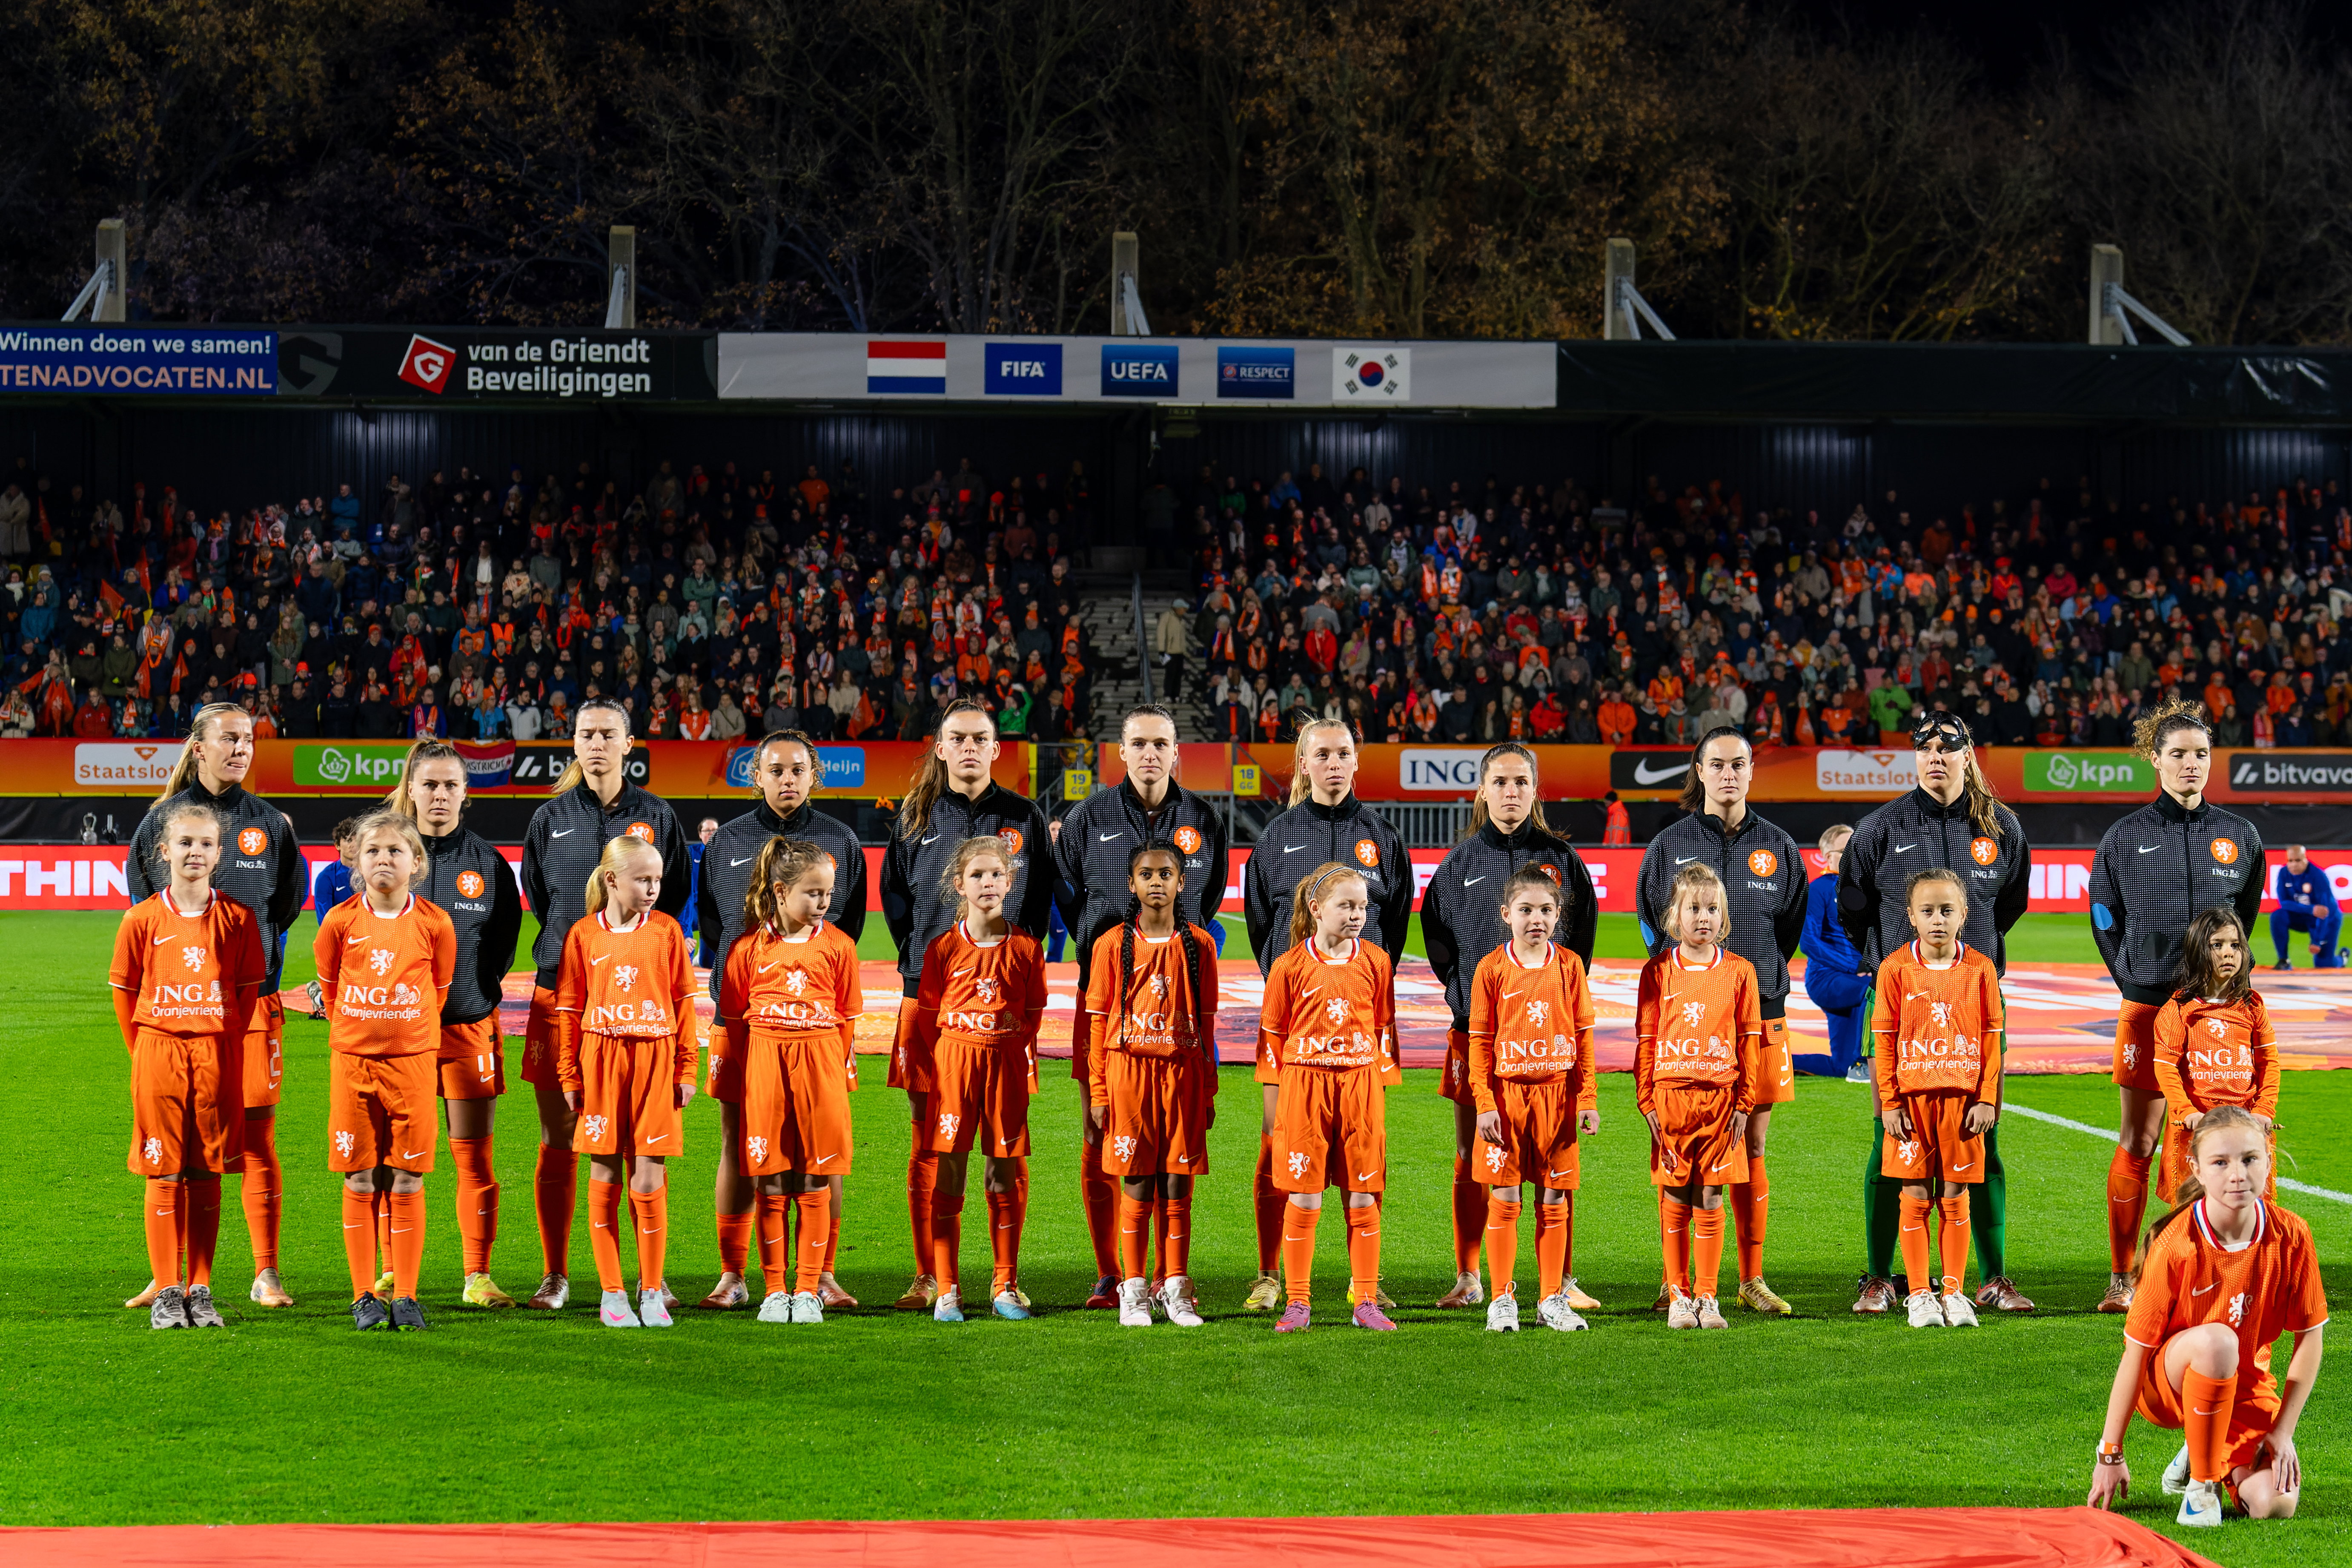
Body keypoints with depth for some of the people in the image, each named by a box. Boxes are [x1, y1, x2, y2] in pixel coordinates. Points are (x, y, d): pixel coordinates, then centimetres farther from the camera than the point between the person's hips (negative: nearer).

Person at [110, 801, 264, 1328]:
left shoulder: (237, 918, 2)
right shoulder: (142, 919, -1)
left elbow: (248, 990, 7)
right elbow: (125, 990, 6)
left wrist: (222, 1044, 3)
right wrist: (143, 1051, 4)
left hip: (218, 1055, 1)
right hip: (158, 1054, -1)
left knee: (206, 1174, 5)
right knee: (164, 1174, 1)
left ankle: (200, 1291, 12)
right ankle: (166, 1291, 7)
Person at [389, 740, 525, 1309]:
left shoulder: (487, 862, 5)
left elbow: (506, 938, 10)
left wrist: (480, 988, 0)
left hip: (471, 1022, 0)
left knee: (475, 1156, -1)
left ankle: (479, 1277, 3)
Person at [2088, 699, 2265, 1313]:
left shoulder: (2239, 836, 9)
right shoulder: (2126, 837, 4)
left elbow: (2243, 920, 18)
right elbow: (2104, 919, 12)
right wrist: (2135, 982, 8)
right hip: (2147, 1007, -1)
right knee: (2137, 1143, 1)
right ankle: (2121, 1279, 7)